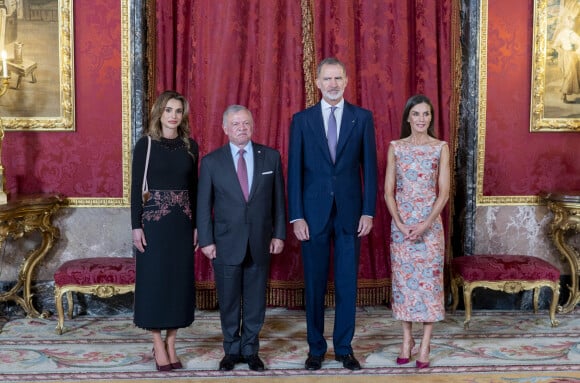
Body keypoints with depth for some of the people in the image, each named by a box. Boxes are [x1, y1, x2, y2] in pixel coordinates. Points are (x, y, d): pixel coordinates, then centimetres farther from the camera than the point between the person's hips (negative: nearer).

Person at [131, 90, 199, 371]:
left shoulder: (190, 145, 7)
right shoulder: (145, 144, -2)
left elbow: (194, 188, 9)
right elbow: (136, 187, -4)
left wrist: (197, 225, 5)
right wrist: (136, 226, -10)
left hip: (182, 222, 4)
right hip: (154, 221, -3)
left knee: (180, 279, 6)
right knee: (154, 279, 2)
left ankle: (171, 343, 18)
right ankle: (158, 345, 13)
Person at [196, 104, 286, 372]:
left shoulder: (271, 157, 2)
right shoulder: (211, 162, -1)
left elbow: (278, 199, 5)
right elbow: (203, 205, 1)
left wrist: (279, 234, 1)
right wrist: (206, 240, -4)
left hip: (260, 242, 1)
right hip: (226, 243, -1)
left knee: (255, 301, 9)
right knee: (229, 301, 9)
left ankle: (250, 350, 25)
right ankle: (232, 350, 26)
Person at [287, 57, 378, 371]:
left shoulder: (362, 117, 3)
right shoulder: (302, 119, 3)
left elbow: (369, 167, 3)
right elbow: (294, 171, 0)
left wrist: (368, 212, -3)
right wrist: (296, 216, -5)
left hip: (350, 213, 0)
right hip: (314, 214, 0)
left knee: (347, 284, 6)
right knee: (314, 285, 7)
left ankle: (344, 348, 20)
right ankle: (316, 347, 21)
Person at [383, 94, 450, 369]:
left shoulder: (441, 148, 0)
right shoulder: (395, 147, 3)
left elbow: (444, 193, -3)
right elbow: (388, 191, 1)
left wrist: (424, 225, -13)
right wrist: (401, 224, -11)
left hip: (430, 223, -1)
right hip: (400, 224, 1)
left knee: (429, 279, 0)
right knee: (403, 278, 6)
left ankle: (425, 345, 10)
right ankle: (406, 340, 18)